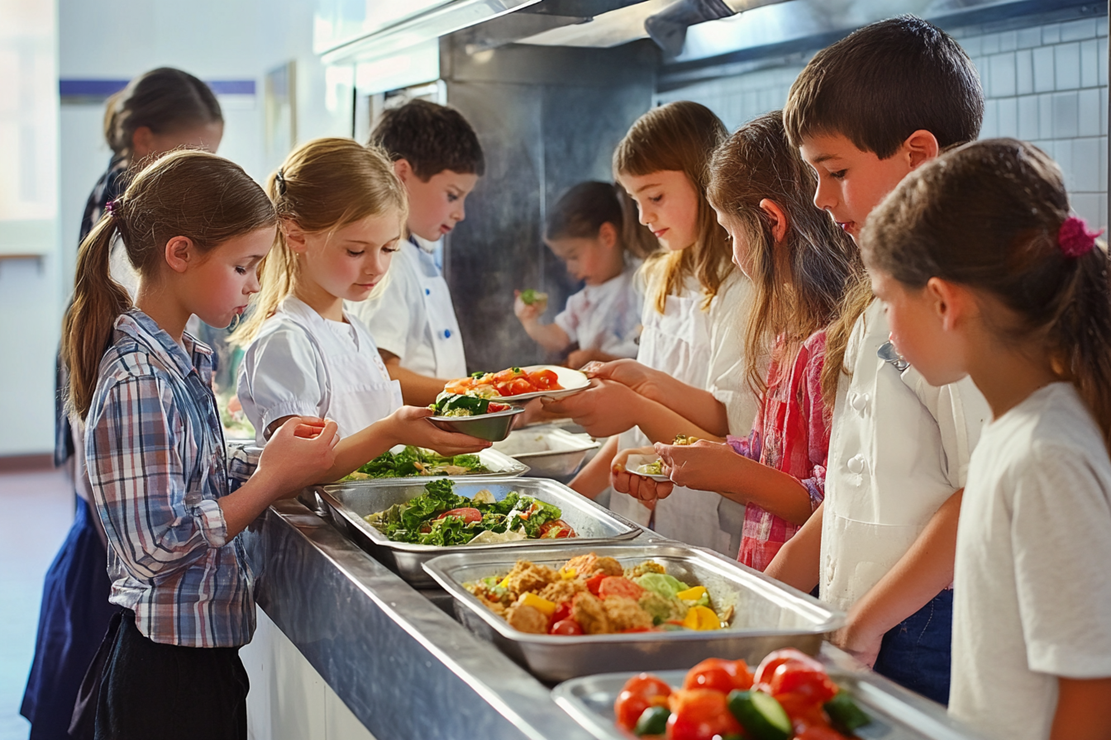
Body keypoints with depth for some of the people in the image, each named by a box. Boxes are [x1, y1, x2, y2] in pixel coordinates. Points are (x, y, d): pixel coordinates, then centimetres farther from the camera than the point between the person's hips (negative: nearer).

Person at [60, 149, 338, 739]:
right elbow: (157, 547, -25)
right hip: (166, 667, -9)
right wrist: (273, 480, -18)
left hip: (203, 649, 9)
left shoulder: (178, 360, 8)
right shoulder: (138, 383, -21)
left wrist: (274, 465, -1)